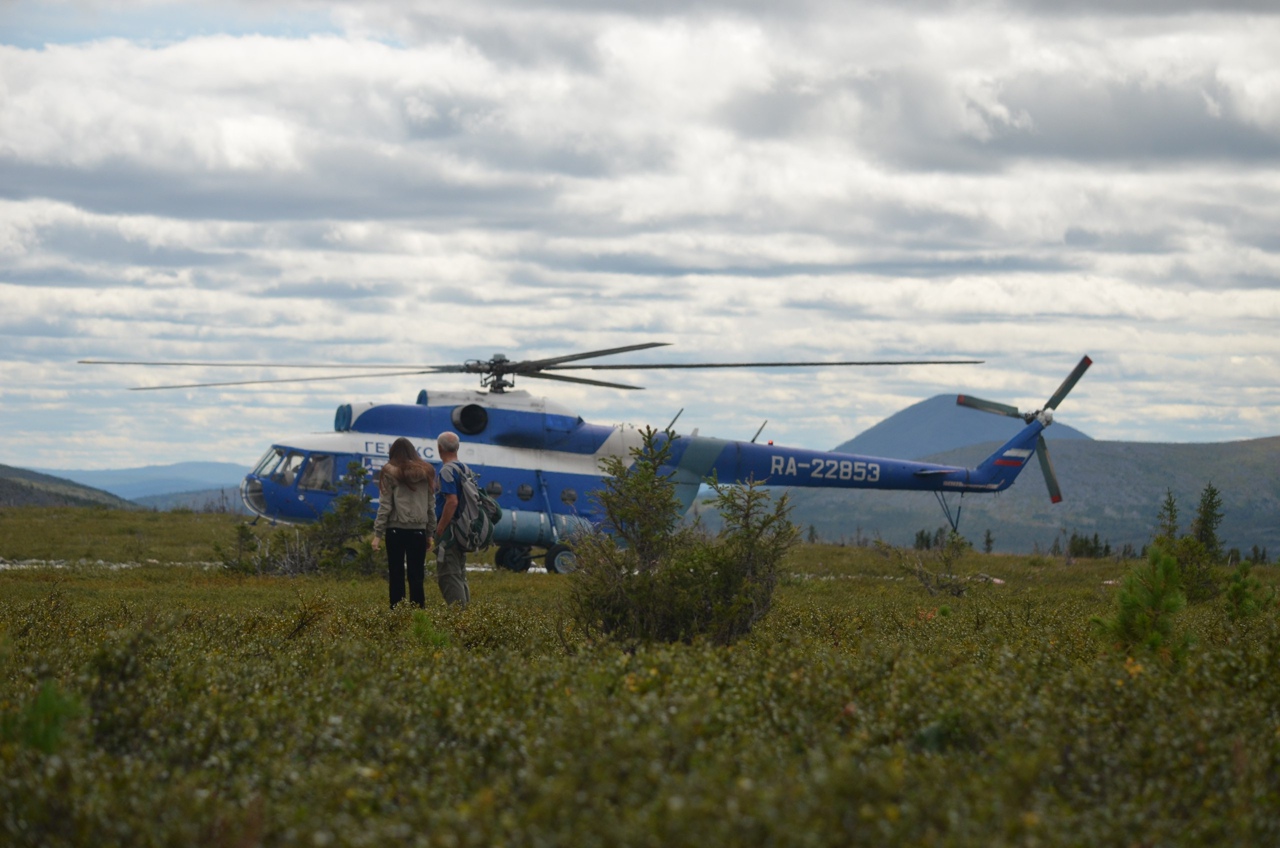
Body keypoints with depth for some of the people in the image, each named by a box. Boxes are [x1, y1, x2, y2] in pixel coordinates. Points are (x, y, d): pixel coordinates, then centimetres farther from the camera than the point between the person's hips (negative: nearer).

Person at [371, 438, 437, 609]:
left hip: (396, 530, -2)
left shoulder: (390, 473, 0)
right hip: (419, 530, 2)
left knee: (396, 576, 3)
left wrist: (378, 534, -2)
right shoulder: (426, 472, 10)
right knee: (416, 576, 5)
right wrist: (430, 533, 15)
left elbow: (385, 506, -4)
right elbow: (431, 506, 11)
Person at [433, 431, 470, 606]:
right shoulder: (466, 470, 13)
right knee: (460, 576, 16)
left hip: (449, 532, -9)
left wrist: (439, 531, -19)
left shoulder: (447, 471, -14)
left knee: (448, 577, -8)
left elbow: (452, 501, -23)